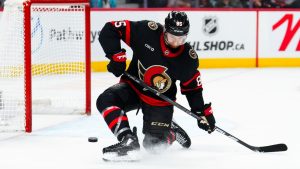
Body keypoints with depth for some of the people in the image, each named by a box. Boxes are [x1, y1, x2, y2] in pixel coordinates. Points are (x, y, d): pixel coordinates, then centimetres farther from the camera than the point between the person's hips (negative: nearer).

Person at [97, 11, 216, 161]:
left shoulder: (188, 57, -15)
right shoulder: (146, 32, -23)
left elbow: (192, 87, 1)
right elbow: (110, 30, -18)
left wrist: (203, 112, -3)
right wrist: (117, 56, -27)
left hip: (160, 100, -1)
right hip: (133, 86, 1)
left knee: (154, 143, -12)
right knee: (105, 100, -28)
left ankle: (171, 131, 20)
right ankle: (128, 140, -21)